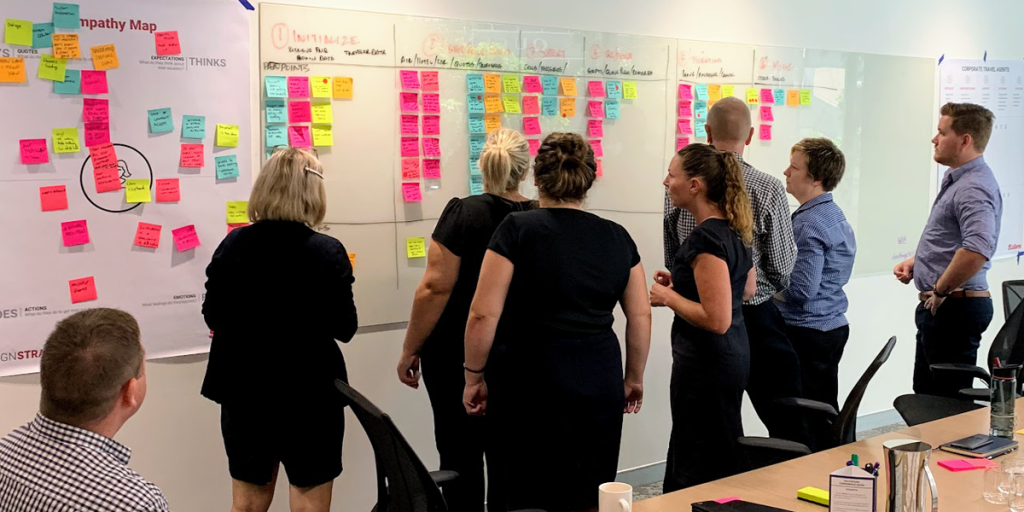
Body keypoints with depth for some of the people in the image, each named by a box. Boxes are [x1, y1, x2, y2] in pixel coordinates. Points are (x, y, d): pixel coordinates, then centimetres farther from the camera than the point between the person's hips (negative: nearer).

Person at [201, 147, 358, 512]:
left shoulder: (232, 245, -5)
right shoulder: (326, 252, -15)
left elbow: (213, 317, 3)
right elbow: (344, 329, -11)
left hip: (244, 389, 4)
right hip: (309, 392, -4)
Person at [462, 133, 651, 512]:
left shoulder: (517, 230, -6)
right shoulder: (617, 237, 6)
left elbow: (483, 315, -10)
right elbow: (641, 316, 10)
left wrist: (474, 377, 1)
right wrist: (634, 378, 21)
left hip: (530, 385, -3)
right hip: (600, 387, 4)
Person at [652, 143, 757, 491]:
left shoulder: (706, 239, -23)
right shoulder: (733, 229, 6)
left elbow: (717, 320, -27)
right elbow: (747, 289, 21)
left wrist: (669, 297, -14)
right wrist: (681, 283, 13)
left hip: (707, 368, -10)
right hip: (734, 357, 10)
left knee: (701, 475, 1)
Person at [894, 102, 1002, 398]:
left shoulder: (974, 188, -22)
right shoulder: (958, 180, 13)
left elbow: (977, 250, -37)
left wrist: (940, 290, -24)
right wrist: (915, 261, 14)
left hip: (953, 308, -11)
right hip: (939, 307, 11)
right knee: (926, 392, 21)